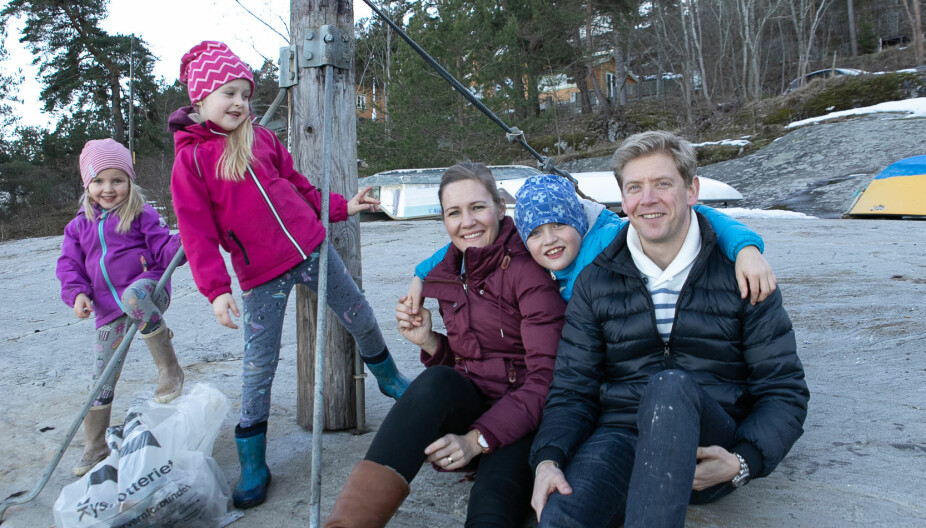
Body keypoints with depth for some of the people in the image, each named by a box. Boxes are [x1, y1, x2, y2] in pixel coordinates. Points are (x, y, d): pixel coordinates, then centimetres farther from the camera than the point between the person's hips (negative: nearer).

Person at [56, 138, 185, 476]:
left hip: (147, 288, -4)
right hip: (109, 311, 5)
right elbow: (69, 265, 13)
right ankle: (95, 446, 24)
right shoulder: (79, 226, 14)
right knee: (102, 379, 7)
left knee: (132, 296, -43)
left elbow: (163, 248, -5)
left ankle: (169, 367, -27)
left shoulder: (142, 215, 2)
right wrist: (77, 294, -6)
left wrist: (183, 244, -28)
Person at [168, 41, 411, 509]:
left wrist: (341, 207, 11)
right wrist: (216, 289, -18)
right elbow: (197, 233, -10)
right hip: (261, 276, -4)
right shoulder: (190, 159, -5)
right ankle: (252, 467, 13)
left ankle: (391, 380, 42)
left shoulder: (260, 137, 9)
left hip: (312, 248, 5)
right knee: (259, 366, -1)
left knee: (360, 318, 14)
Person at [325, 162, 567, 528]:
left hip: (521, 419, -4)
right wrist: (429, 341, -3)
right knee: (437, 381, -32)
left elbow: (546, 378, -14)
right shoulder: (448, 277, 10)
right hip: (468, 409, 4)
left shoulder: (529, 272, -9)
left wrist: (478, 439, -23)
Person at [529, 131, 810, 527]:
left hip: (708, 448, 0)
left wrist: (744, 462, -14)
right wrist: (548, 458, -12)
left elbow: (783, 390, 5)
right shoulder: (595, 282, 8)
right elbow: (572, 389, 7)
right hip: (620, 434, 1)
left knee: (671, 385, -37)